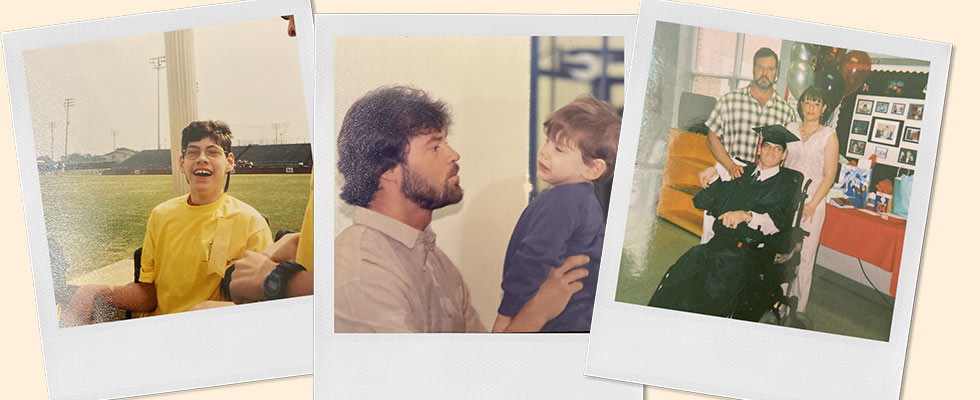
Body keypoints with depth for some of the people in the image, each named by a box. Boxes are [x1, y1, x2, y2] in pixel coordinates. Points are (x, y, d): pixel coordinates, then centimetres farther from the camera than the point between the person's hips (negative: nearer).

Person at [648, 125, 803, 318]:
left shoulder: (790, 179, 10)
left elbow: (780, 218, -9)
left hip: (754, 251, -4)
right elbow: (700, 201, 24)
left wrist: (746, 215, -24)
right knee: (694, 258, -22)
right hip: (721, 242, 4)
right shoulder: (742, 172, 22)